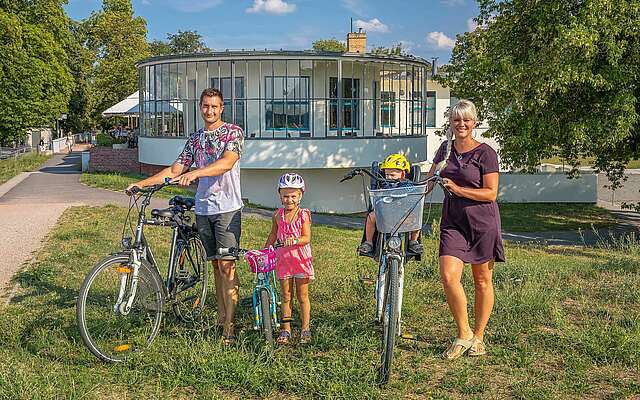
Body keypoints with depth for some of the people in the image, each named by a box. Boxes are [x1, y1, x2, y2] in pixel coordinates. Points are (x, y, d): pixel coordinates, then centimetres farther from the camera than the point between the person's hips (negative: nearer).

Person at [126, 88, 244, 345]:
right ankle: (221, 318, 18)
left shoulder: (233, 132, -2)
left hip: (227, 208, -6)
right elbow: (175, 170, 15)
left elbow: (227, 162, -20)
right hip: (203, 209, 6)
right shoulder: (195, 139, 16)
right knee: (216, 265, 11)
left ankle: (229, 327, -9)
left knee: (227, 266, -9)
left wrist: (194, 173, -33)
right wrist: (142, 183, 5)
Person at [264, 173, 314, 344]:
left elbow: (307, 238, -16)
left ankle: (305, 329, 15)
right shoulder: (277, 215, 2)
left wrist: (294, 240, -34)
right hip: (283, 258, 3)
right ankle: (286, 330, 15)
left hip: (301, 258, -3)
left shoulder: (304, 215, -8)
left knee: (302, 296, 5)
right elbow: (273, 235, 17)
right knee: (286, 296, 8)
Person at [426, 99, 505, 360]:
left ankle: (478, 337, 21)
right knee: (448, 277, -13)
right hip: (453, 220, 4)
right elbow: (429, 180, 23)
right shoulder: (445, 149, 10)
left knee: (482, 281, 6)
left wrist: (458, 189, -18)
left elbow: (490, 193, -10)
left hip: (482, 220, -3)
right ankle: (463, 334, 5)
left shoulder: (485, 153, -6)